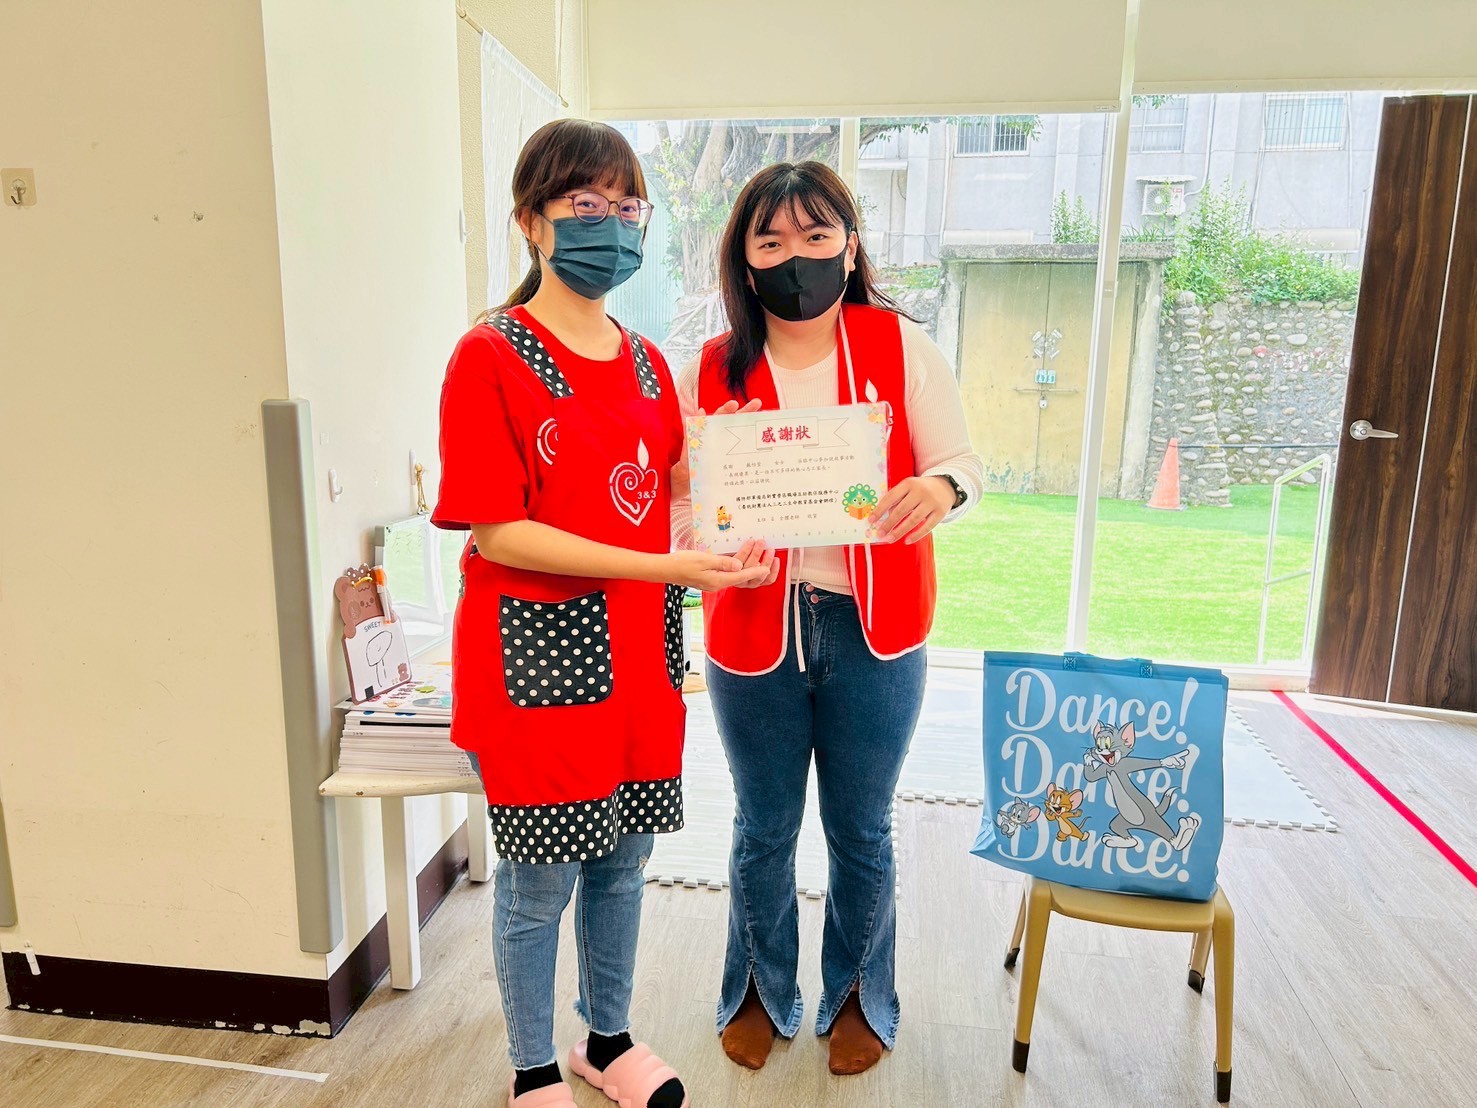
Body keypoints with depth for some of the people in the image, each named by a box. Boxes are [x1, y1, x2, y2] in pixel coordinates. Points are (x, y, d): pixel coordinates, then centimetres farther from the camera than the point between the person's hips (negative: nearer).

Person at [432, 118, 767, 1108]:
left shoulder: (646, 362, 9)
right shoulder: (489, 358, -11)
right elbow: (494, 532, -17)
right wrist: (658, 567, -23)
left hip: (640, 649, 6)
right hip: (539, 652, -6)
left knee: (623, 857, 18)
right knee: (540, 878, 9)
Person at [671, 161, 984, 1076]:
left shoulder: (902, 346, -2)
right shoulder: (714, 368, 1)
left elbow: (966, 466, -3)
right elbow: (684, 501, 1)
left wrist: (941, 486, -26)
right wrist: (711, 547, -21)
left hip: (873, 630, 0)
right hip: (754, 631, 1)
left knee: (862, 830, 15)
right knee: (764, 830, 17)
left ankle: (859, 994, 42)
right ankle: (763, 990, 42)